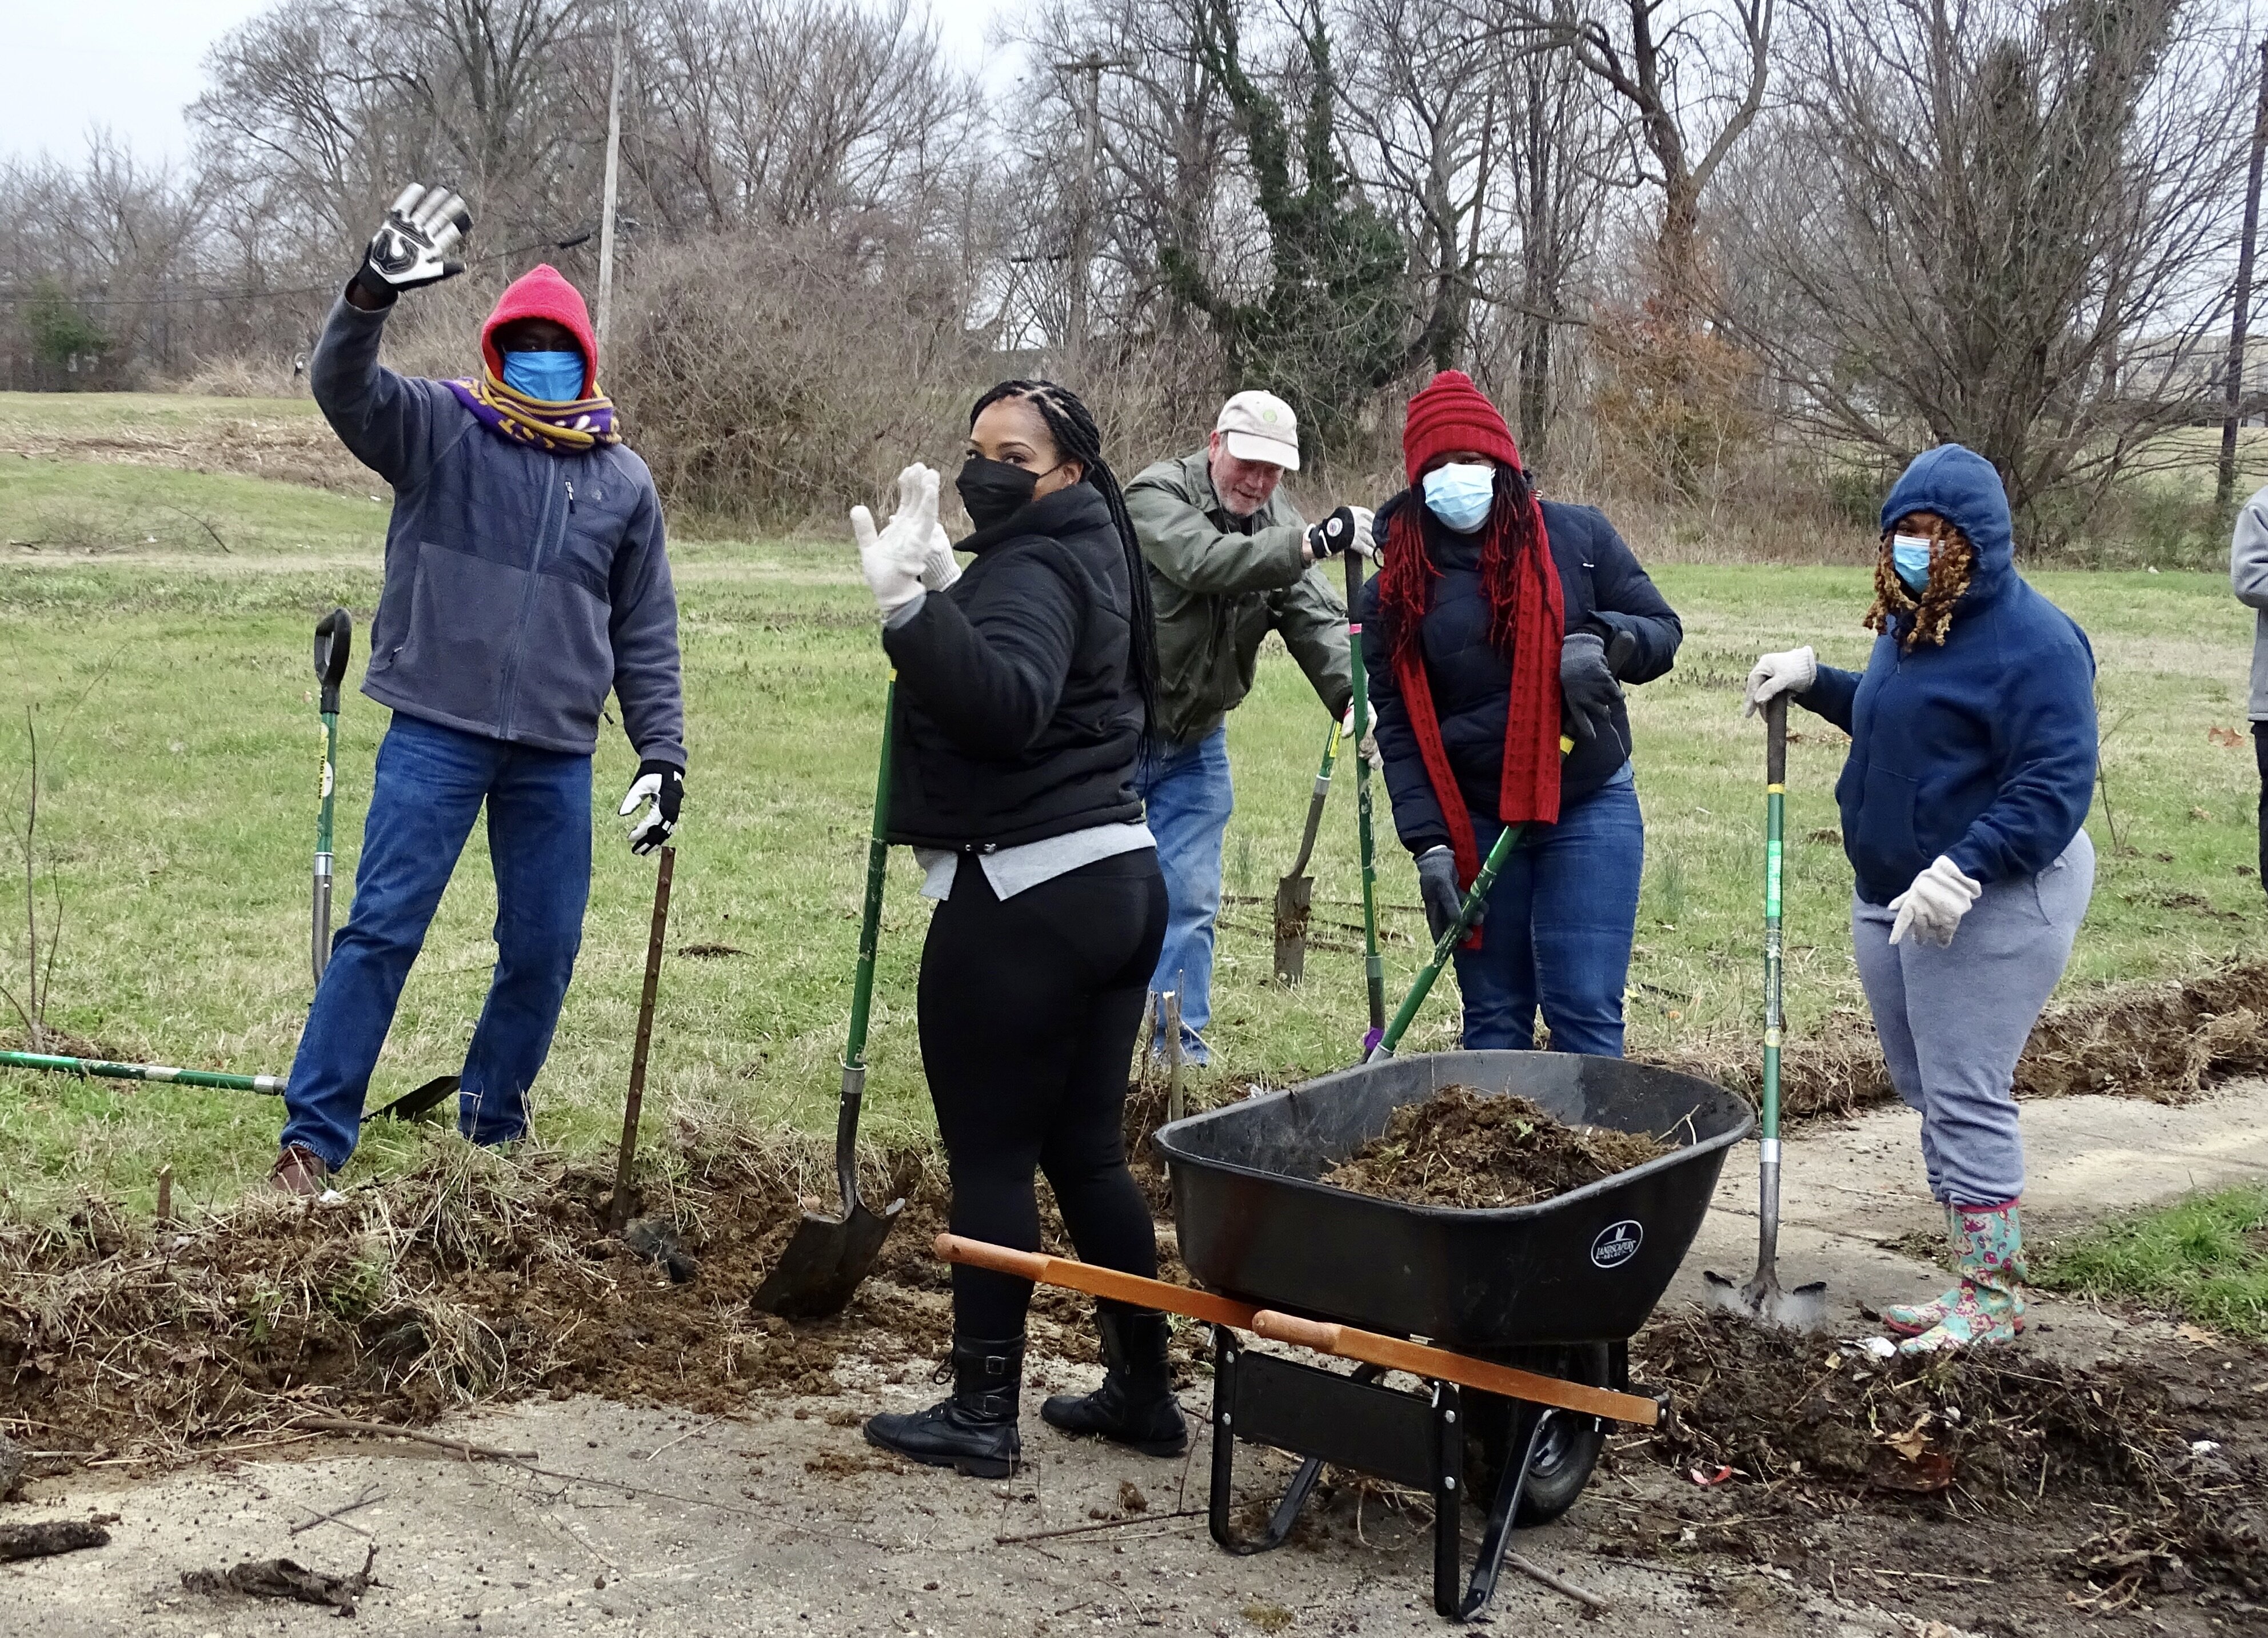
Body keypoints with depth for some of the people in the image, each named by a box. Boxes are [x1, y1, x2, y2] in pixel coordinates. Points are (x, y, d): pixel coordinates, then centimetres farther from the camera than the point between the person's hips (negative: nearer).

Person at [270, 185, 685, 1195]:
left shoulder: (623, 481, 10)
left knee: (544, 949, 8)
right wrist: (374, 293, -36)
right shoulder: (437, 429, 1)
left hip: (556, 755, 4)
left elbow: (645, 635, 13)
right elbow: (344, 389, -18)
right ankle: (314, 1136, 2)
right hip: (436, 733, -3)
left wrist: (663, 751, 8)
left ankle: (492, 1126, 27)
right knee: (383, 928, -6)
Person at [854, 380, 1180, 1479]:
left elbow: (1005, 703, -34)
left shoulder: (1031, 573, -14)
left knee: (990, 1156, -2)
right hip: (1116, 881, 10)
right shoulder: (1086, 559, 17)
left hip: (1020, 897, -10)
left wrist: (909, 603, -44)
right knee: (1085, 1150, 16)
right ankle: (1143, 1389, 22)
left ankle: (982, 1412, 4)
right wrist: (938, 597, 21)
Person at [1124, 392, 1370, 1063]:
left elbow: (1319, 620, -12)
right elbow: (1206, 562, -35)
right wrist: (1310, 545, -45)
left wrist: (1351, 694, -31)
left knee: (1191, 899, 5)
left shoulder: (1280, 525, 0)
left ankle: (1182, 1046, 13)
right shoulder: (1156, 496, -16)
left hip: (1195, 745, 5)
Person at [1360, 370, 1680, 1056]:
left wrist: (1601, 641, -18)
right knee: (1492, 1023, 9)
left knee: (1586, 1016, -5)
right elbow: (1397, 726, -2)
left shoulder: (1577, 536, -2)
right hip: (1472, 826, 2)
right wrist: (1428, 842, -11)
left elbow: (1662, 629, 4)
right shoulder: (1397, 587, 0)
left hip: (1589, 808, -1)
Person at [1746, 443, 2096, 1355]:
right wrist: (1815, 681, 16)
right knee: (1926, 1091, 13)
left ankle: (1993, 1301, 5)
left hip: (1991, 900, -10)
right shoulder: (1909, 622, 12)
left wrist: (1962, 872, -32)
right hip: (1892, 895, 10)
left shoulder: (2031, 639, -17)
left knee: (1965, 1099, -7)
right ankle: (1979, 1280, 23)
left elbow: (2056, 786, -23)